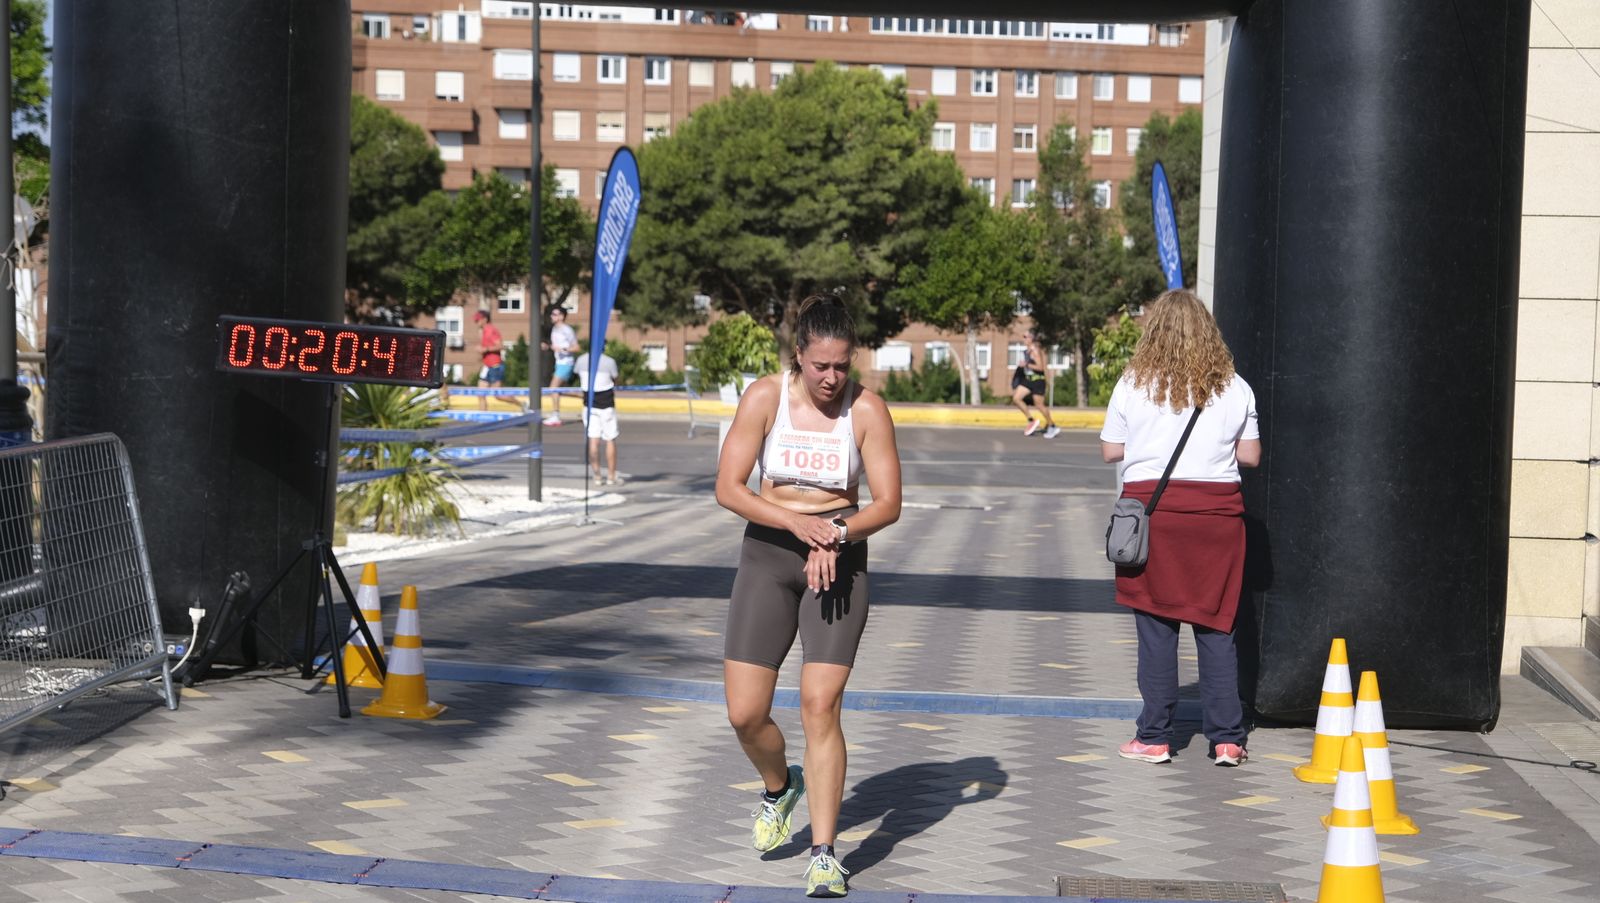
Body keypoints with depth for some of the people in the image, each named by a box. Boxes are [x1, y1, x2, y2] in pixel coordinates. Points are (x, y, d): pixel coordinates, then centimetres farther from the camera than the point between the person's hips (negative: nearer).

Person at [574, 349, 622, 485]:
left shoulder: (581, 360, -2)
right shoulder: (609, 361, -13)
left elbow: (580, 381, 9)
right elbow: (615, 382, 0)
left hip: (589, 404, 3)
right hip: (606, 405, -3)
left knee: (593, 441, 4)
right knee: (610, 441, 6)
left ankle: (597, 476, 3)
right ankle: (612, 477, 9)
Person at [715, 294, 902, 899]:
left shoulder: (867, 410, -7)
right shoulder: (764, 398, -7)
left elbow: (888, 503, -5)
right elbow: (728, 489, -8)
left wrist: (836, 536, -22)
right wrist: (797, 522, -21)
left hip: (840, 559, -1)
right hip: (768, 553, 1)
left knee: (820, 707, -11)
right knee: (744, 713, -2)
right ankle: (779, 787, 32)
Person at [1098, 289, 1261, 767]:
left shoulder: (1133, 384, 0)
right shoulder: (1234, 387, 4)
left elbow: (1110, 451, 4)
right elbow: (1251, 455, 7)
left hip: (1151, 504, -1)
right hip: (1217, 510, 2)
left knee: (1155, 626, 3)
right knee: (1216, 626, 6)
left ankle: (1155, 737, 7)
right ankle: (1227, 739, 8)